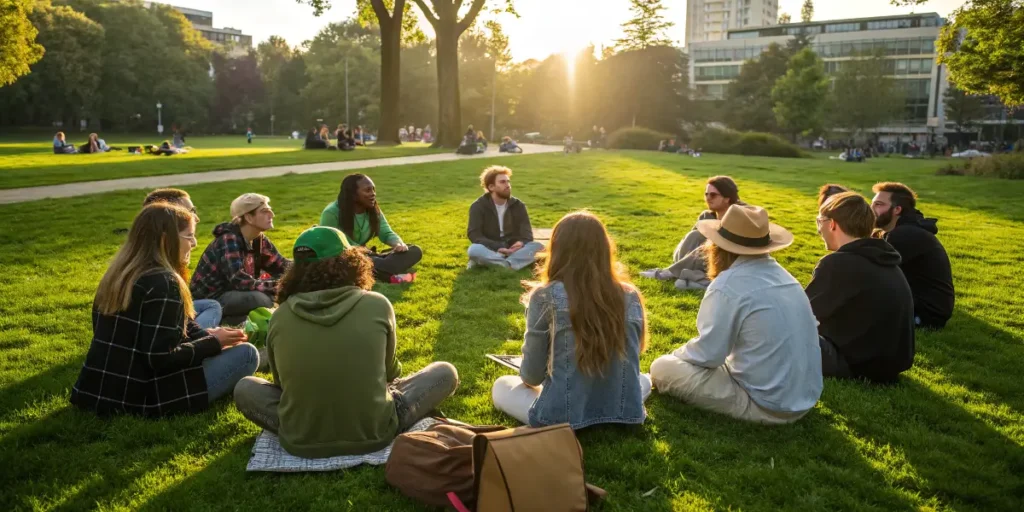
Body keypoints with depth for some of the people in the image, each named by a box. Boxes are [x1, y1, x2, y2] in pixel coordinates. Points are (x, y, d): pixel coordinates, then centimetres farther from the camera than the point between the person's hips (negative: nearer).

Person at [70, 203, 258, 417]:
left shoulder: (119, 273, 9)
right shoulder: (164, 283, -19)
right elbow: (161, 358, -22)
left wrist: (207, 336, 9)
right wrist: (214, 343, -8)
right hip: (143, 398, -9)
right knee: (247, 354, -6)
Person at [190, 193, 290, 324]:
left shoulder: (259, 239, 1)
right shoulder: (229, 240, -23)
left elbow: (282, 266, 5)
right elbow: (240, 281, -33)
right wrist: (278, 286, -32)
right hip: (208, 300, -8)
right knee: (260, 298, -32)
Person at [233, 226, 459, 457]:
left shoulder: (280, 317, -5)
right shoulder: (377, 305, -9)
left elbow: (283, 383, 11)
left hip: (299, 440, 1)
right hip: (373, 433, -1)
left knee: (245, 388, 27)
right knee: (446, 372, 15)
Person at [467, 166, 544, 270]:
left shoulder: (518, 205, 7)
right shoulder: (478, 206, -3)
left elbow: (527, 233, -1)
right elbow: (474, 235, -14)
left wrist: (521, 243, -26)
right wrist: (497, 248, -28)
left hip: (513, 251, 3)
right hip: (490, 251, -3)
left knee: (538, 246, -25)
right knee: (474, 249, -35)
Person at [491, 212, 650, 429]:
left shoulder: (546, 296, -12)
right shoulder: (631, 296, -1)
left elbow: (531, 376, -5)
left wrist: (531, 378, 19)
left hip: (562, 419, -4)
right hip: (625, 414, 4)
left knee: (501, 386, 24)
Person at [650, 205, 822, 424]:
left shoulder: (729, 285, -20)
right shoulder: (782, 275, 5)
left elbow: (706, 354, -16)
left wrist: (675, 355, 6)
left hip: (766, 405, -8)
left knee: (662, 368, -5)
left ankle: (751, 412, 1)